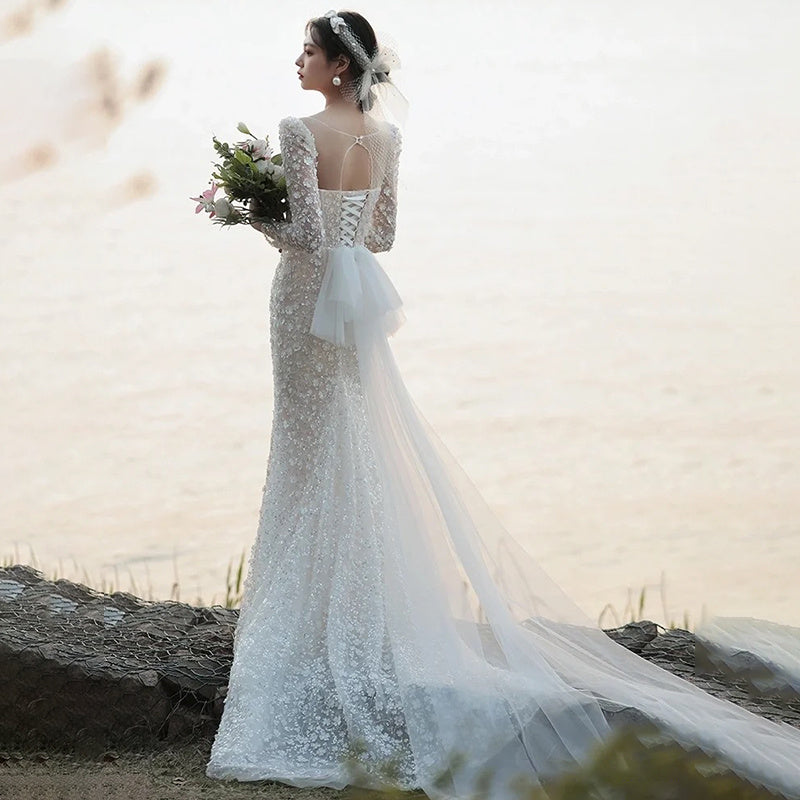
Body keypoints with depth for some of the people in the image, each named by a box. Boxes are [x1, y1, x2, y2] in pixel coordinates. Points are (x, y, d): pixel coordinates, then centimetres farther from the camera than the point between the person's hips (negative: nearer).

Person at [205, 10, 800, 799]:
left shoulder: (301, 132, -17)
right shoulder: (384, 134, 5)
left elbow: (306, 235, -21)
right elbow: (381, 233, 12)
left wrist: (252, 212, -6)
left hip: (309, 293, -7)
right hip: (357, 295, 7)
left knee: (316, 451, 0)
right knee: (362, 453, 13)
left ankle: (316, 608, 6)